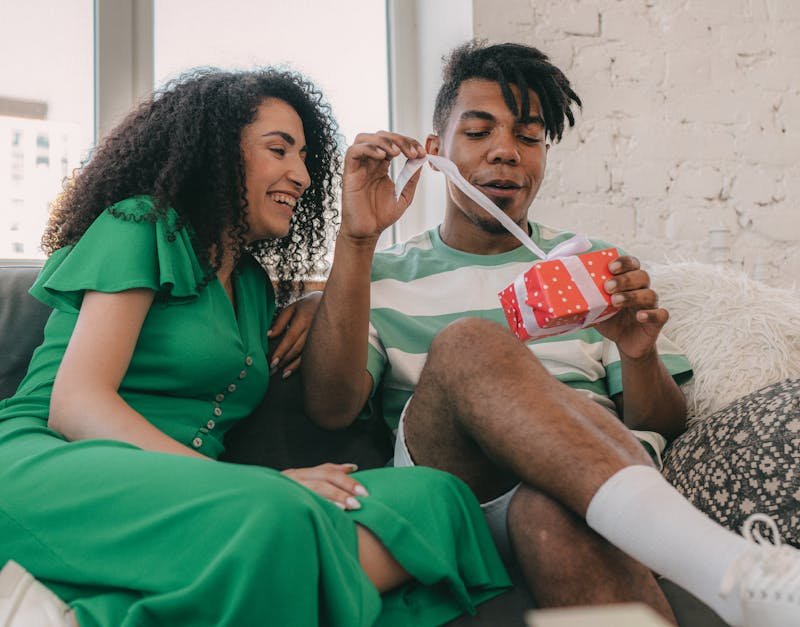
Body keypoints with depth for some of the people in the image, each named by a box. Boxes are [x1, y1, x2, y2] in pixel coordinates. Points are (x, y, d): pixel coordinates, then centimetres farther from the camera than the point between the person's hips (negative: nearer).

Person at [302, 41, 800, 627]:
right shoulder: (384, 276, 15)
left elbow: (666, 426, 15)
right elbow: (331, 406, -2)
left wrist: (638, 356, -9)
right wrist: (356, 241, -9)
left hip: (591, 484, 0)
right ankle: (728, 566, -42)